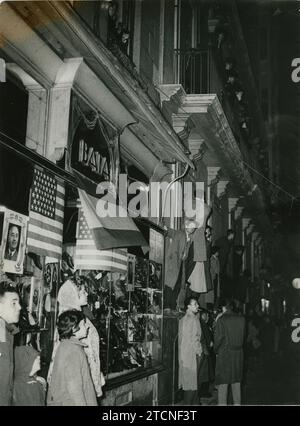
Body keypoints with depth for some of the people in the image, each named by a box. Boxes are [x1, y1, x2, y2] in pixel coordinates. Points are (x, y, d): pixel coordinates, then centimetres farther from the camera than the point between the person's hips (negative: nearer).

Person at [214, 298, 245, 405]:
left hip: (224, 353, -5)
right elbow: (242, 336, 7)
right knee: (236, 382, 14)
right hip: (238, 353, 5)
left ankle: (222, 402, 2)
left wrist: (216, 350, 4)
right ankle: (237, 402, 19)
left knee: (223, 384, 2)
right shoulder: (241, 319, 2)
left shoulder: (221, 320, -12)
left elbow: (218, 338, -11)